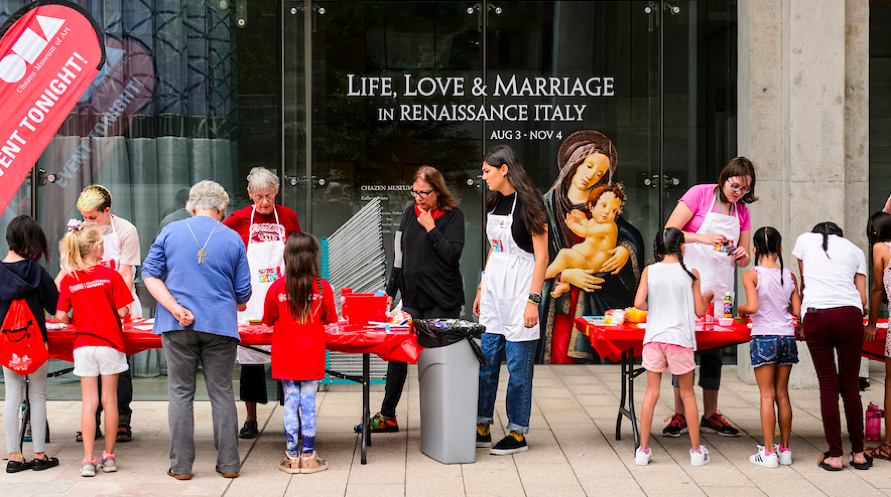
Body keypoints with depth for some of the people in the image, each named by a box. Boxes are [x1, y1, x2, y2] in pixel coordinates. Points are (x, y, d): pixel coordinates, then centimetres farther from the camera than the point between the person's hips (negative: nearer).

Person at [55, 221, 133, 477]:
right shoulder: (111, 275, -8)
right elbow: (123, 311, -10)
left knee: (89, 402, 5)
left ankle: (88, 460, 4)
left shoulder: (68, 280, -1)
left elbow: (61, 316, -3)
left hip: (83, 344, 2)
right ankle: (109, 456, 15)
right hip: (110, 343, -2)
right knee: (110, 400, 7)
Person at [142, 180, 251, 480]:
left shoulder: (170, 232, 4)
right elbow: (243, 294, 6)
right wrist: (235, 306, 27)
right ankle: (229, 463, 11)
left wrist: (176, 309, -10)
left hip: (177, 326, 0)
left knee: (180, 392, 6)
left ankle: (181, 465, 9)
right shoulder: (233, 239, 3)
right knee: (221, 392, 7)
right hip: (220, 325, 0)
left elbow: (150, 275, -3)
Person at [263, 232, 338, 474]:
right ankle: (308, 457, 10)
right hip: (312, 357, 0)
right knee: (309, 403, 5)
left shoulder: (277, 287, -8)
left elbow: (268, 320, 6)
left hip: (286, 358, 0)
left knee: (290, 403, 6)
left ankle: (292, 457, 11)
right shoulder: (323, 286, -7)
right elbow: (330, 319, 7)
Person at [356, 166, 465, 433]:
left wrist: (430, 228, -17)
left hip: (442, 300, -5)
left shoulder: (453, 215, -6)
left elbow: (453, 255, -16)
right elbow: (400, 253, 14)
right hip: (412, 297, 5)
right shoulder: (410, 212, 9)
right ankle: (387, 416, 18)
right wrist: (391, 290, 13)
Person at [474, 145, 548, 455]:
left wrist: (533, 300, -17)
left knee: (518, 365, -1)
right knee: (485, 360, 7)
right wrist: (481, 289, 18)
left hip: (520, 291, -8)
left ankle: (518, 434, 9)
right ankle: (482, 428, 16)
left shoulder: (528, 203, -10)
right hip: (494, 290, 8)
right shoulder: (494, 204, 13)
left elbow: (541, 256, -13)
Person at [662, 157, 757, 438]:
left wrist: (741, 255, -10)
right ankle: (679, 416, 2)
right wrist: (703, 238, -22)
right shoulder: (699, 194, -4)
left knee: (714, 349, 7)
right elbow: (669, 232, -10)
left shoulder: (742, 211, 11)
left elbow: (744, 261, 14)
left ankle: (710, 415, 15)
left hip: (719, 288, 5)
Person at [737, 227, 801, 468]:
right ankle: (785, 450, 17)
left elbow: (752, 306, -19)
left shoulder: (751, 275, -8)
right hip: (787, 337, 4)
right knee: (782, 394, 11)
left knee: (767, 395, 0)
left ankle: (769, 452, 1)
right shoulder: (789, 276, 4)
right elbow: (797, 311, 3)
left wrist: (740, 309, 1)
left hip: (763, 338, -4)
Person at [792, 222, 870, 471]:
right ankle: (858, 454, 16)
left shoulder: (805, 240, 20)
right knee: (850, 385, 9)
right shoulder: (855, 250, 21)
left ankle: (835, 455, 5)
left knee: (828, 386, 3)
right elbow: (862, 298, 13)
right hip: (849, 315, 1)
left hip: (815, 315, -1)